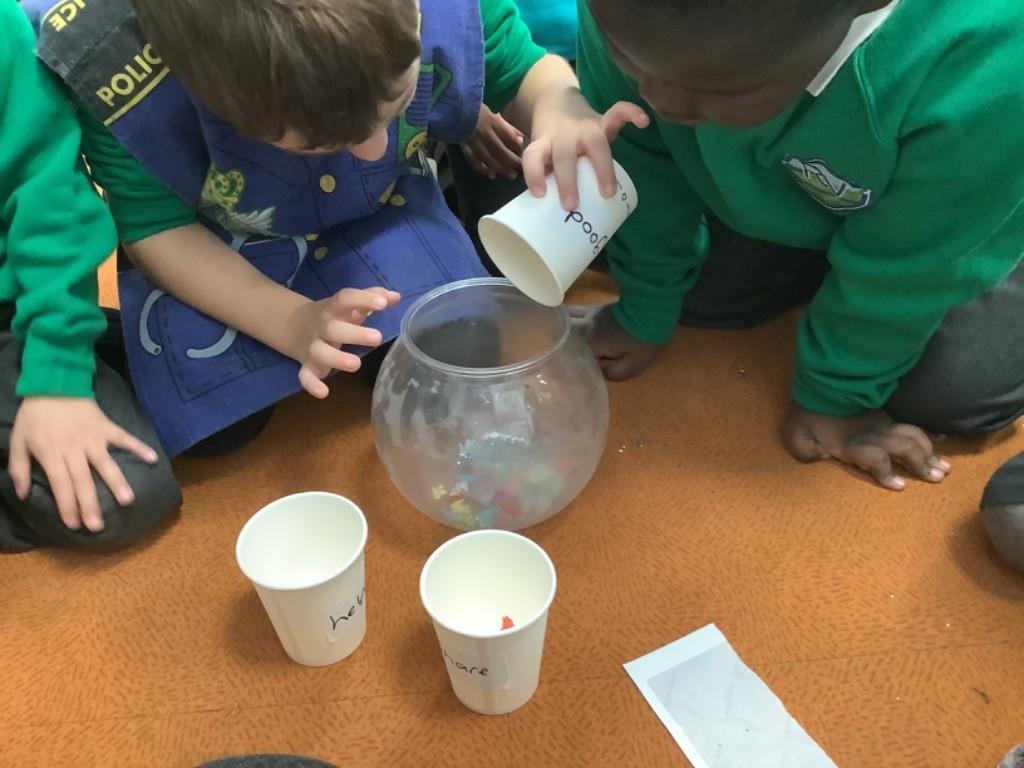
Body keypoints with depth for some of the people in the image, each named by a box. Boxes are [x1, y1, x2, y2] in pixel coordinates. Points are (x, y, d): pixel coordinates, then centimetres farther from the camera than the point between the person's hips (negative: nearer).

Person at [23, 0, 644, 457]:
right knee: (208, 425, -11)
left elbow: (523, 69, -11)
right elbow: (157, 229, -21)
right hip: (212, 254, -1)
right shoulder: (117, 73, -35)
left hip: (382, 214, 2)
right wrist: (293, 322, -35)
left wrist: (561, 105, -37)